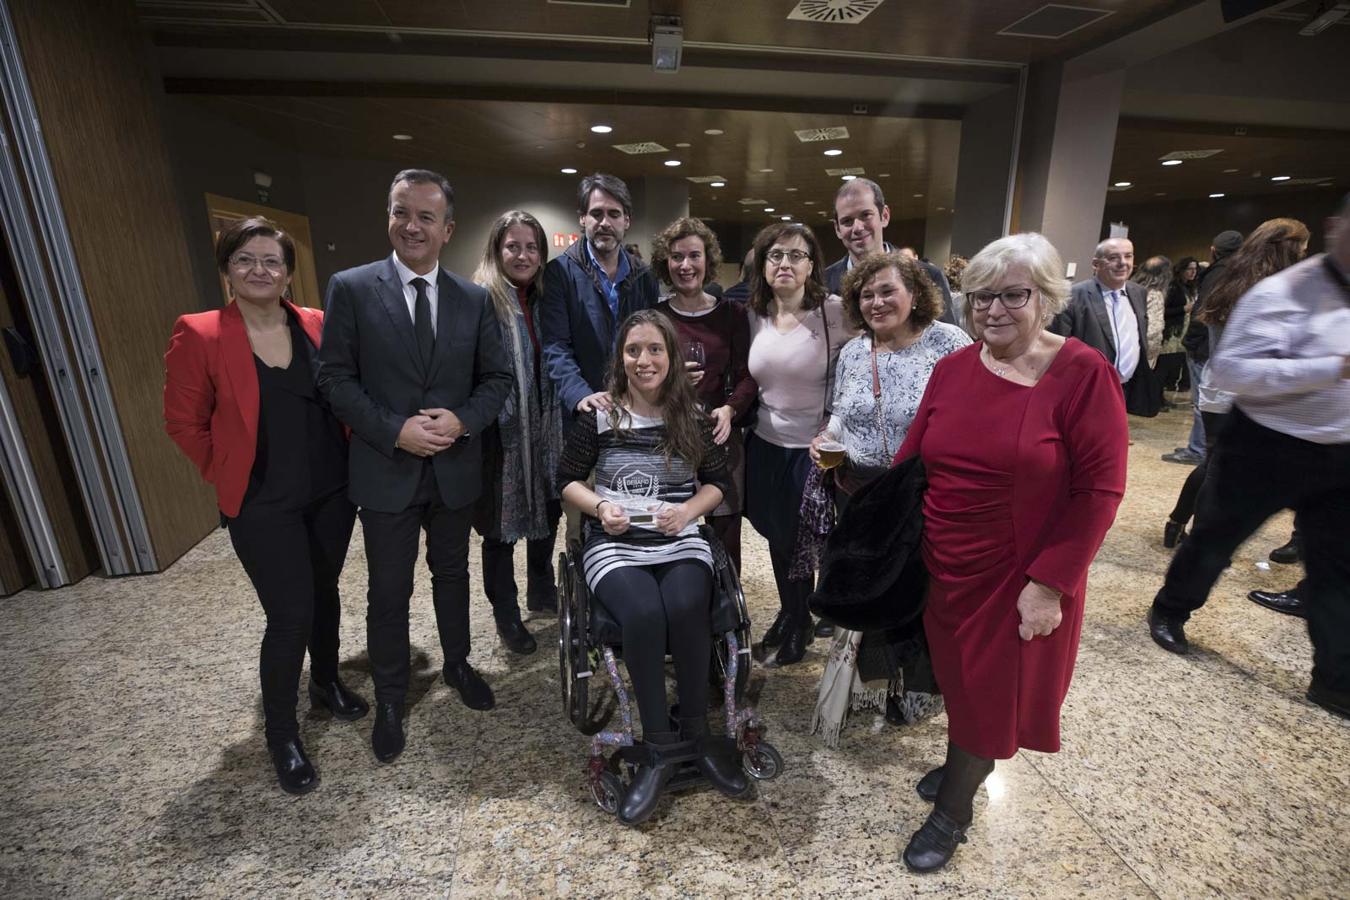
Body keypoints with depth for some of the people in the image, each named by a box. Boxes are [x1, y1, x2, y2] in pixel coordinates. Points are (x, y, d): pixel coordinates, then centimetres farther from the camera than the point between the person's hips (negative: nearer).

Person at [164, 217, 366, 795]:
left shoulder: (317, 326, -1)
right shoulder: (199, 335, -9)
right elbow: (184, 422, -2)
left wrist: (348, 459, 3)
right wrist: (228, 475, 1)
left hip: (331, 492, 4)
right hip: (264, 505, -3)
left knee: (324, 593, 19)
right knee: (290, 618, -1)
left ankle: (326, 683, 43)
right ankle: (281, 736, 22)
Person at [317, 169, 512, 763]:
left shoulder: (474, 299, 2)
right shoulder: (350, 288, -5)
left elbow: (497, 377, 3)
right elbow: (335, 378, -6)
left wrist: (462, 420, -15)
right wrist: (395, 431, -18)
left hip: (456, 467, 2)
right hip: (386, 469, -2)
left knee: (452, 573, 19)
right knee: (388, 591, 11)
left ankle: (456, 664, 43)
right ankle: (389, 699, 33)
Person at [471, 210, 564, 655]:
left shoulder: (545, 299, 7)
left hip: (545, 430, 6)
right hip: (502, 435, -6)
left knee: (548, 511, 17)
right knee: (502, 528, 8)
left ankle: (542, 592, 41)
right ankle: (506, 614, 28)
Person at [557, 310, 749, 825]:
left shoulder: (693, 418, 6)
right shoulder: (598, 416, 3)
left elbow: (717, 481, 11)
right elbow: (567, 480, 8)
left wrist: (688, 511, -9)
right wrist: (600, 507, -11)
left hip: (680, 541, 1)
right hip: (615, 544, -1)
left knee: (686, 609, -30)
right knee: (643, 615, -31)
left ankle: (697, 734, -6)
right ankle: (659, 749, -11)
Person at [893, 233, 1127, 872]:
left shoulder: (1083, 373, -13)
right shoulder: (952, 368, 0)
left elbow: (1099, 490, -14)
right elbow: (911, 459, 4)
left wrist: (1048, 583, -17)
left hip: (1018, 580, -4)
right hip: (941, 568, 4)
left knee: (992, 689, 14)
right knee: (956, 675, 20)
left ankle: (953, 812, 36)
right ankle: (961, 766, 49)